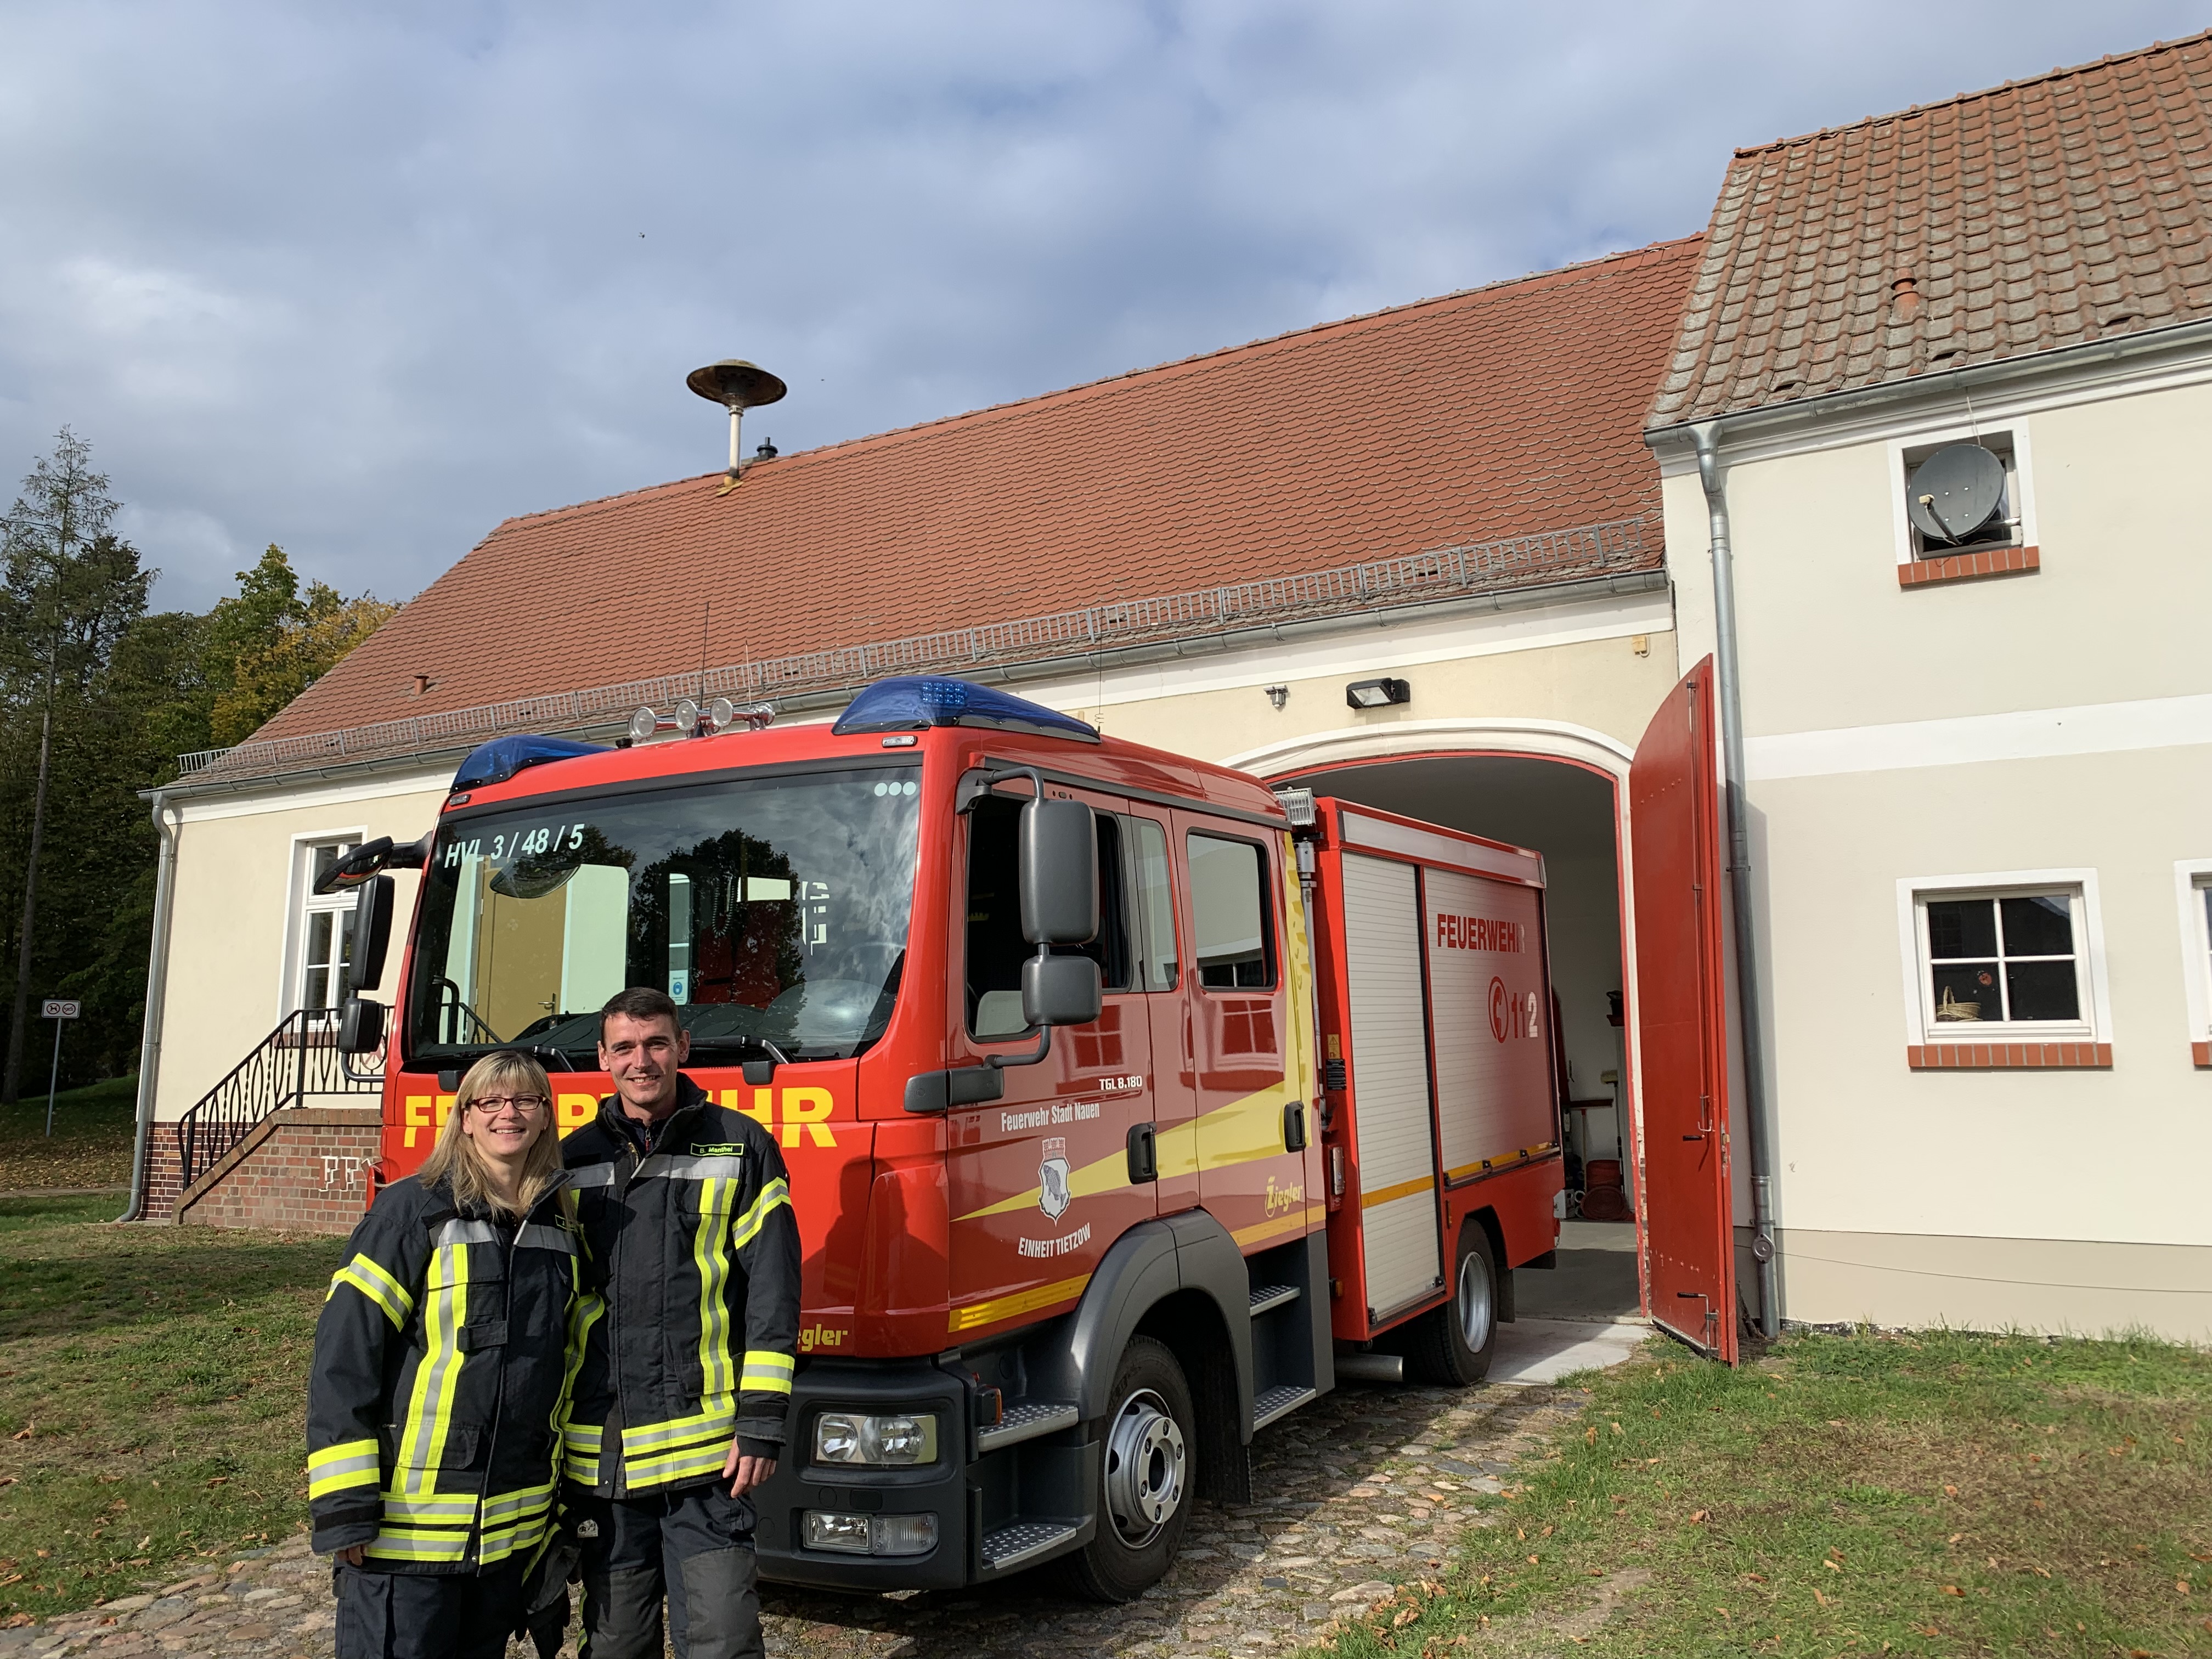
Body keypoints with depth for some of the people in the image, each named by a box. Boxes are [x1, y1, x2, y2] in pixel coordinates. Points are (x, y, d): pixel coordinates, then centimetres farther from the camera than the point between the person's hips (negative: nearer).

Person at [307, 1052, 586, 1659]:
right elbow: (343, 1354, -11)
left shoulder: (560, 1224, 8)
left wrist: (566, 1496, 17)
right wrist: (344, 1506, -15)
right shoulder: (414, 1211, -8)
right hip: (406, 1519, -5)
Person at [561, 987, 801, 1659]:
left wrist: (762, 1419, -9)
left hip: (706, 1448, -3)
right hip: (599, 1453, 3)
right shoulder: (572, 1160, 9)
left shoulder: (741, 1149, 0)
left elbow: (773, 1292, -3)